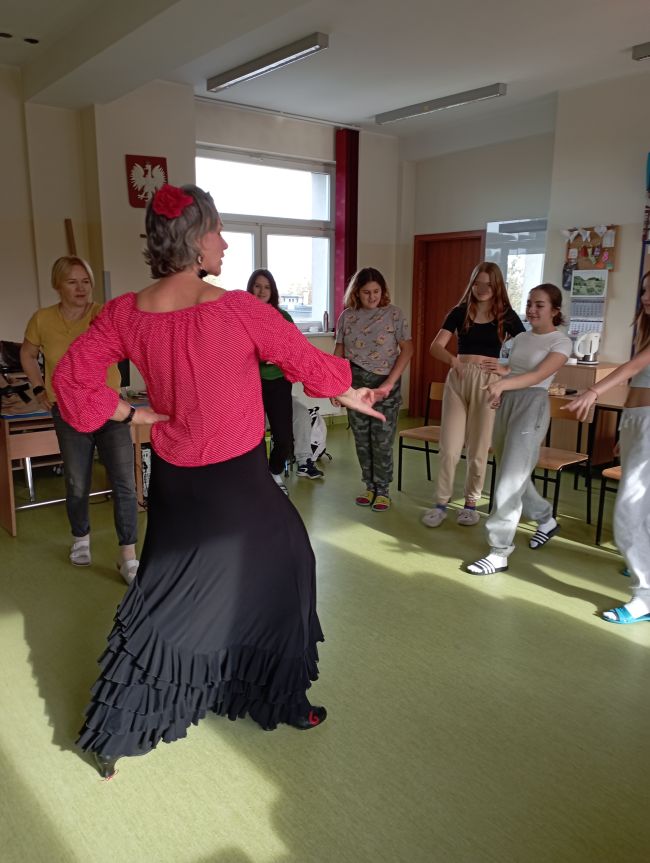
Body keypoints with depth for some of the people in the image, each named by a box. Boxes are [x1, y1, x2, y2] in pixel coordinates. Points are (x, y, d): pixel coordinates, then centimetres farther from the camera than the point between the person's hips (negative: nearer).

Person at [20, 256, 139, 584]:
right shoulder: (42, 319, -3)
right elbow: (27, 354, 16)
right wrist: (39, 389, 8)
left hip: (110, 408, -1)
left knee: (124, 483, -5)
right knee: (77, 485, 13)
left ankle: (128, 558, 4)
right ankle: (81, 538, 40)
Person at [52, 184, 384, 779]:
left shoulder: (127, 314, -5)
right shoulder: (237, 309, -18)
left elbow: (72, 378, 0)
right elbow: (305, 361, -7)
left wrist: (132, 414, 5)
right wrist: (350, 395, 10)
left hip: (174, 482, 5)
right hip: (237, 481, -5)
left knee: (165, 598, 20)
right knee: (277, 575, 18)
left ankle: (111, 735, 32)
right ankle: (284, 702, 35)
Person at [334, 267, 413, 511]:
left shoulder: (394, 314, -4)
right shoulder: (347, 316, 4)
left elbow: (407, 350, -5)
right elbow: (339, 353, 8)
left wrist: (390, 382, -13)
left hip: (385, 383, -2)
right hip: (355, 382, 3)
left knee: (382, 441, 0)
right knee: (362, 439, 8)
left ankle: (383, 490, 14)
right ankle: (369, 486, 22)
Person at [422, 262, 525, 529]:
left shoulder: (506, 315, 3)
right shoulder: (460, 311, 5)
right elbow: (436, 346, -3)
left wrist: (507, 369, -9)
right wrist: (452, 359, -22)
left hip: (487, 382, -1)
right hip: (457, 379, 1)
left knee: (478, 447, 7)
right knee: (449, 446, 0)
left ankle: (471, 503, 22)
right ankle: (441, 503, 13)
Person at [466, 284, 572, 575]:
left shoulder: (561, 342, -5)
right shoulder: (520, 338, 15)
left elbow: (538, 376, -19)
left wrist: (502, 383, -33)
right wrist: (499, 390, -1)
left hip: (532, 405, -7)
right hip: (507, 403, 7)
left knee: (510, 479, -11)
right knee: (514, 474, 14)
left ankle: (499, 553, -5)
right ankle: (546, 520, 40)